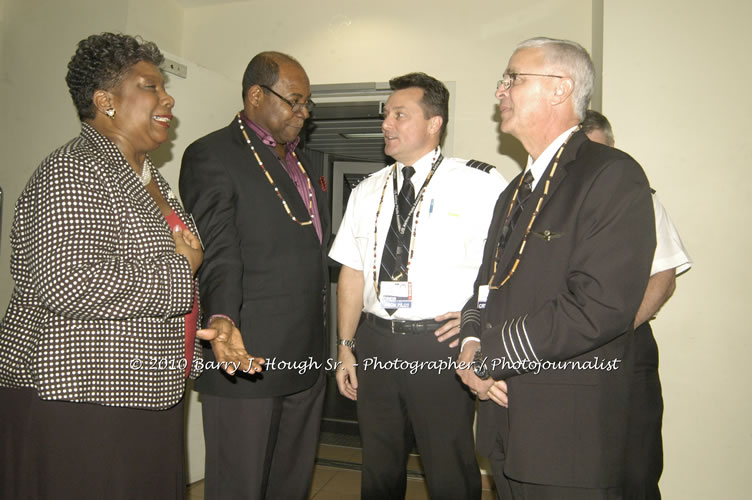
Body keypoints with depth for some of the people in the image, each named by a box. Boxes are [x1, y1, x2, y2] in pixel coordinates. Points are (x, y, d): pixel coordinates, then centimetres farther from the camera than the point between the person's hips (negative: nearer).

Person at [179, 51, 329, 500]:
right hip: (247, 358, -7)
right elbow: (219, 255, -18)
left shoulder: (305, 165, 18)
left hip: (306, 359, 8)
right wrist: (223, 320, -32)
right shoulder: (211, 157, -8)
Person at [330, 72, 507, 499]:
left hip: (442, 342, -4)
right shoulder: (367, 191, 10)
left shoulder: (481, 184, -5)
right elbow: (352, 272, 10)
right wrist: (346, 346, 8)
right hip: (375, 343, 5)